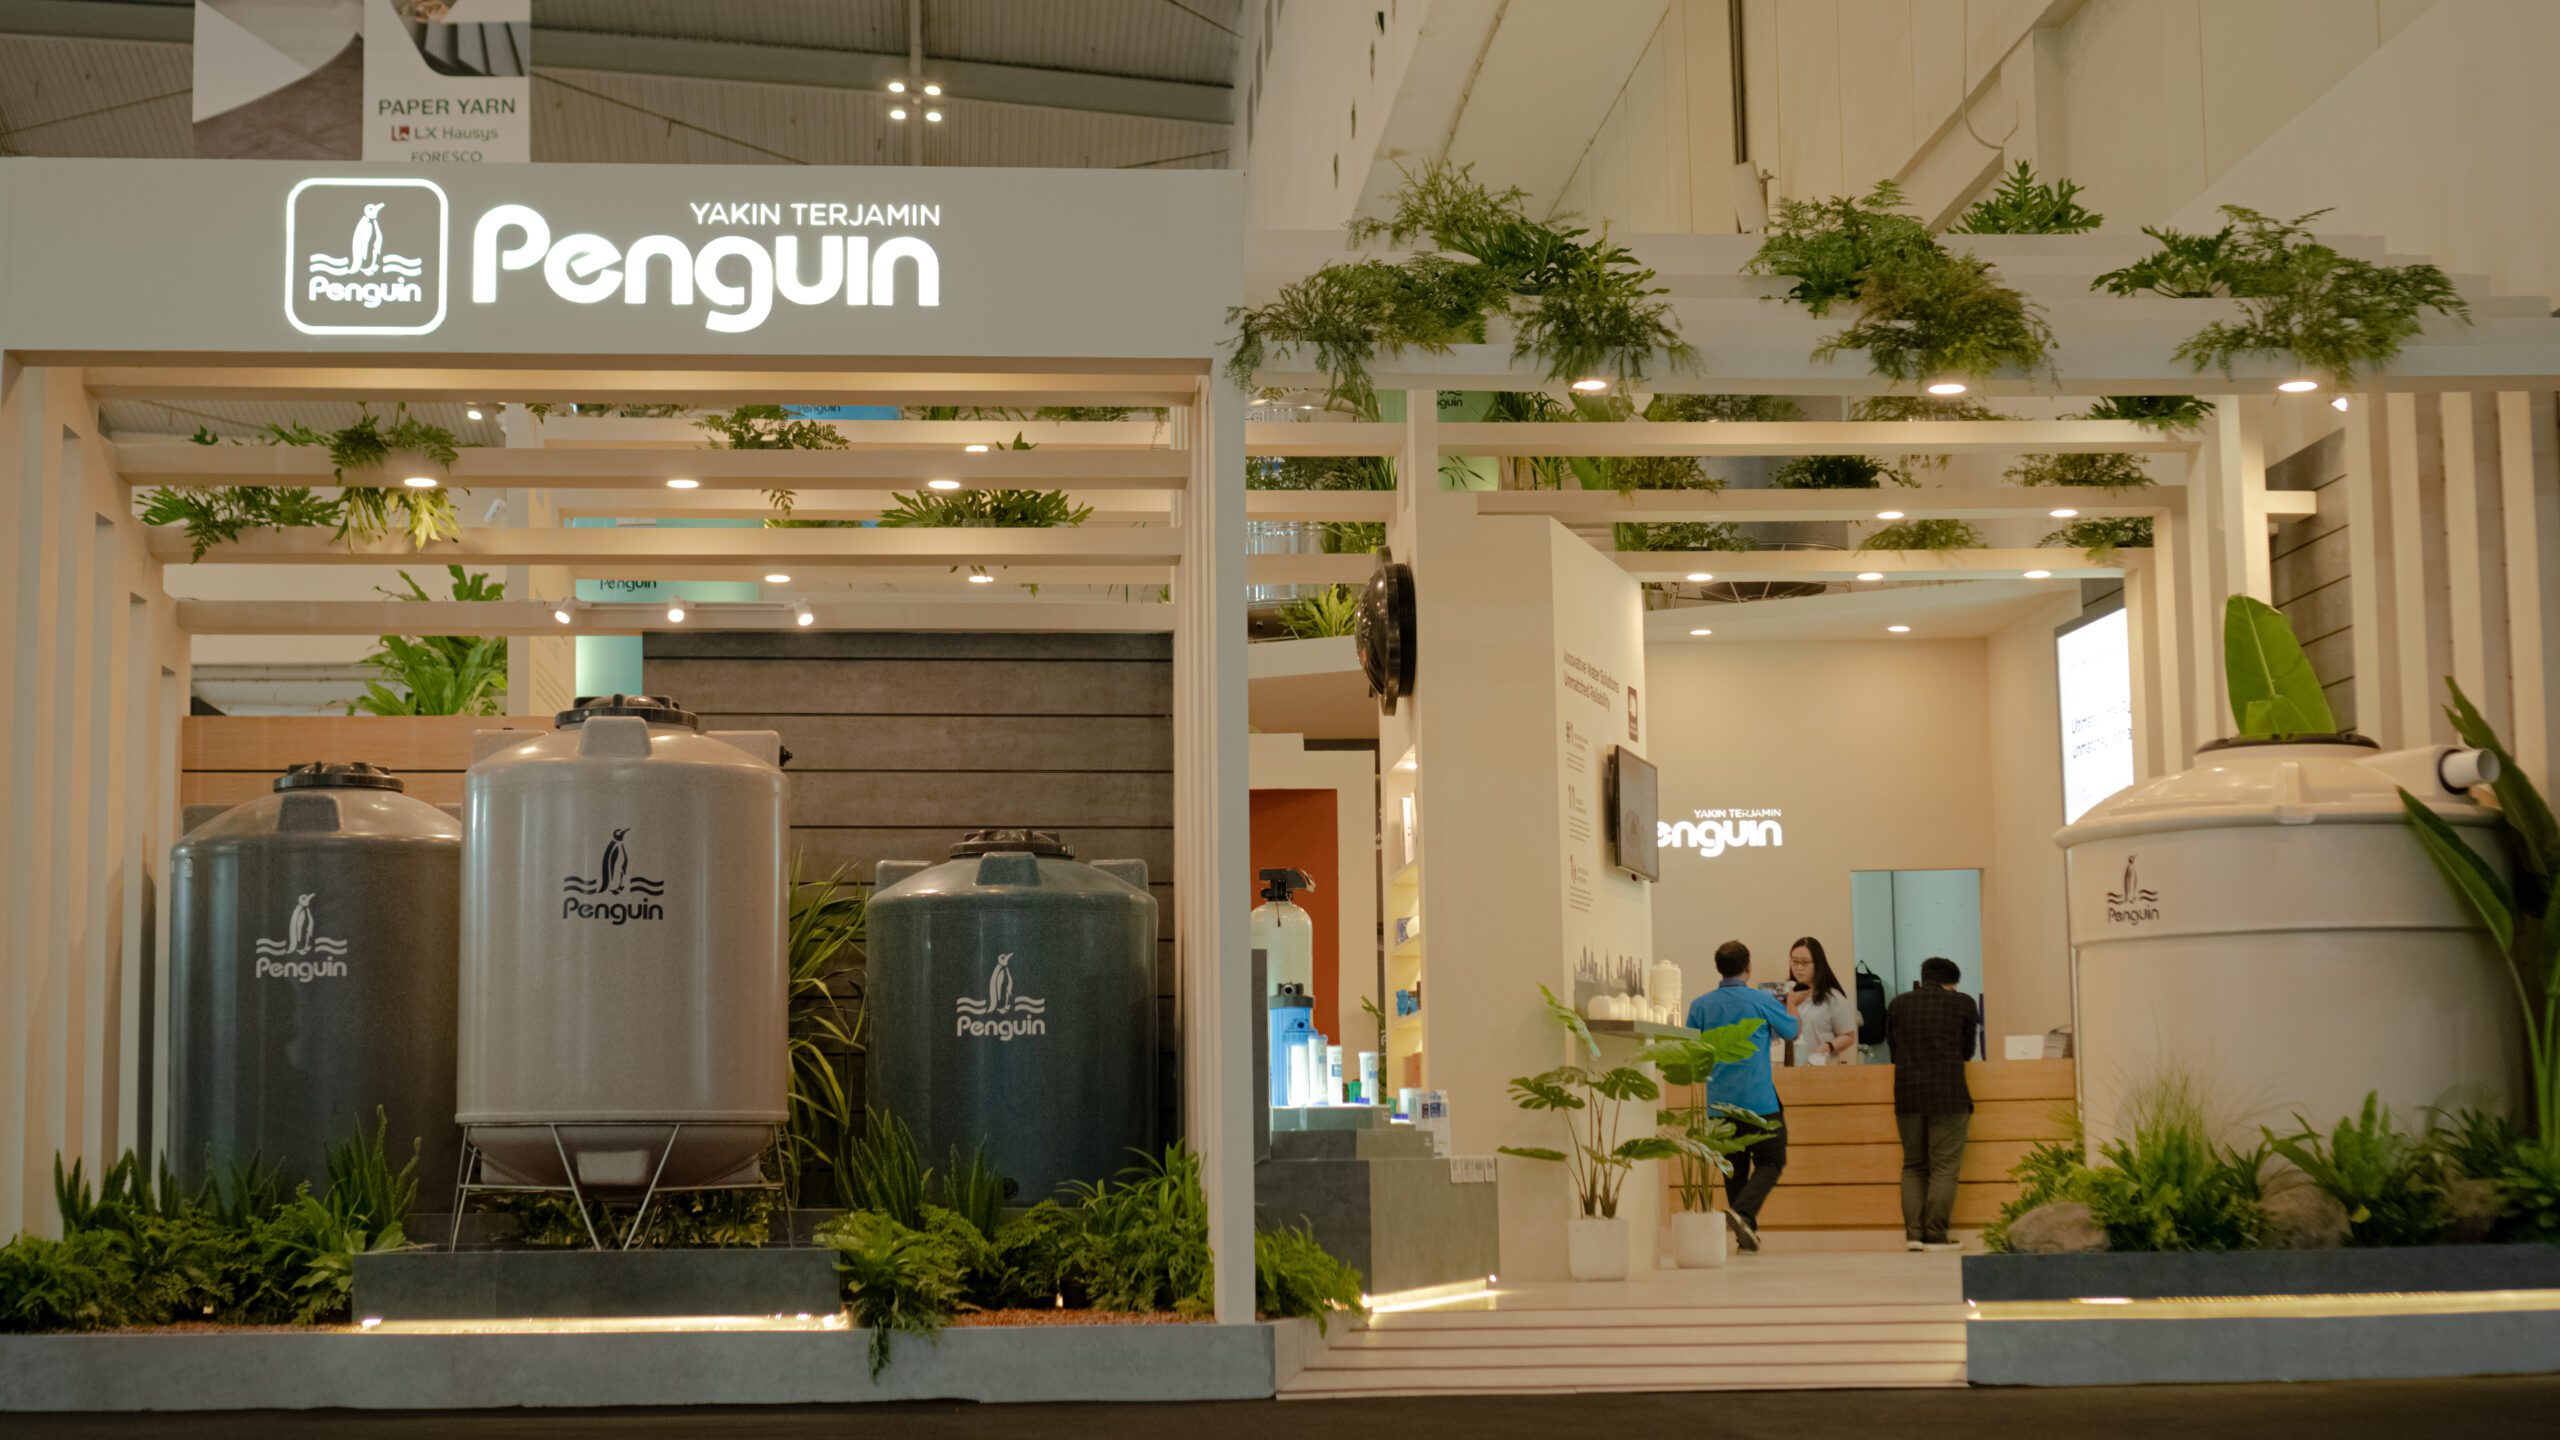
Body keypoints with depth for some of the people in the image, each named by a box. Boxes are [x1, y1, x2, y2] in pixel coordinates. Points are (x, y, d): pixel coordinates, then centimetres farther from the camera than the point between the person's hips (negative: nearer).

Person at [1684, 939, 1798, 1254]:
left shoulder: (1700, 1006, 1)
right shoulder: (1761, 1001, -6)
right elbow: (1792, 1031, 12)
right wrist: (1790, 1005, 33)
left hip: (1719, 1101, 3)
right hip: (1760, 1099, -3)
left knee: (1735, 1166, 12)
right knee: (1769, 1162, 5)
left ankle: (1746, 1234, 13)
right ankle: (1743, 1212, -18)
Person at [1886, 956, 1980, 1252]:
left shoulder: (1899, 1004, 10)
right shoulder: (1962, 1003, 4)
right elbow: (1968, 1050, 13)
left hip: (1907, 1094, 3)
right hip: (1948, 1094, -3)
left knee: (1913, 1166, 11)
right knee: (1944, 1167, 0)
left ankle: (1913, 1233, 3)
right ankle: (1935, 1236, -4)